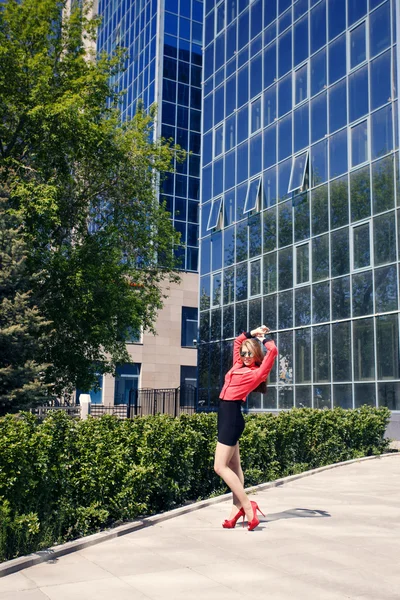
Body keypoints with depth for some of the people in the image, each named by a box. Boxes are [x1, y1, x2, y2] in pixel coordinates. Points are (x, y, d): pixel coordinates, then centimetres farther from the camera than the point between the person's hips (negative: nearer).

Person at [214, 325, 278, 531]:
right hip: (227, 415, 9)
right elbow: (237, 342, 29)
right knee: (234, 465, 9)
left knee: (220, 466, -10)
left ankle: (248, 506, -6)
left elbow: (272, 350, -16)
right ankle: (237, 508, 12)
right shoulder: (238, 366, 15)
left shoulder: (258, 372, -6)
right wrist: (252, 333, 21)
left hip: (232, 416, -9)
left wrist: (263, 337, 1)